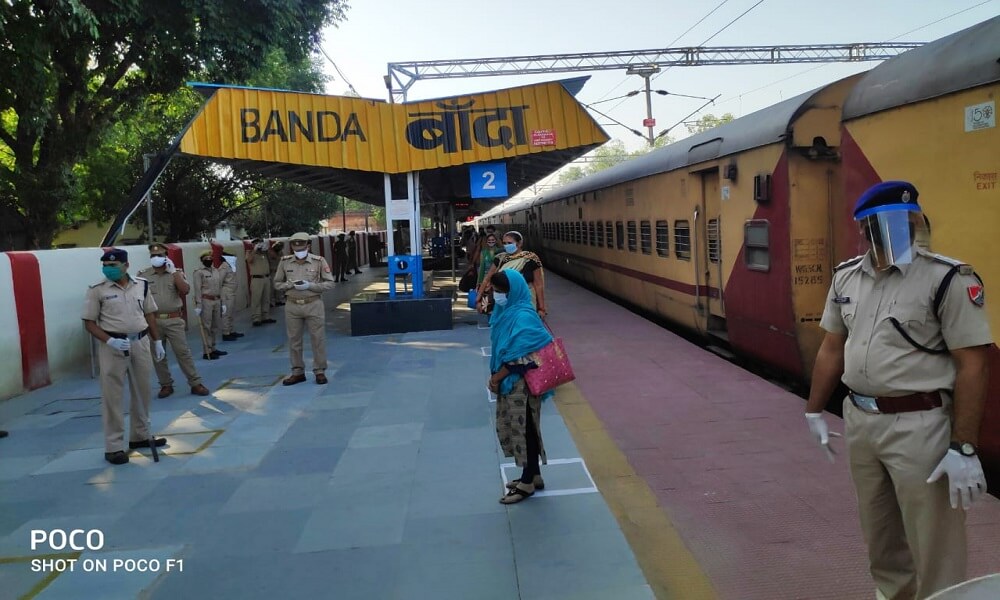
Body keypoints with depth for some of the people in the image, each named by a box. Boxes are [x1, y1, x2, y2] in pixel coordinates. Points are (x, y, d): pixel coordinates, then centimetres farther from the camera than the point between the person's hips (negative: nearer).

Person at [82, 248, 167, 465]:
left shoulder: (142, 285, 4)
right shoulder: (97, 290, -7)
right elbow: (89, 323, -6)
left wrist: (157, 342, 11)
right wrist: (110, 341, -20)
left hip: (140, 343, 4)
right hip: (113, 346, -4)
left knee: (142, 392, 14)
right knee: (112, 397, 0)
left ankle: (141, 436, 30)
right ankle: (113, 447, 6)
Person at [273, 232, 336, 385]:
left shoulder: (319, 261, -6)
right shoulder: (285, 262, 1)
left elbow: (329, 283, -3)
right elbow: (277, 283, 10)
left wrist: (310, 285, -16)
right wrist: (290, 285, -10)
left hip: (314, 305, -2)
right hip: (292, 305, 2)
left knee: (318, 339, 3)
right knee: (294, 340, 9)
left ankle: (320, 371, 14)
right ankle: (298, 372, 21)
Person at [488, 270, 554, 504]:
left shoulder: (523, 317, -20)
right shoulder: (505, 311, 7)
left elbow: (520, 357, -22)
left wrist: (496, 378, -14)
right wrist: (496, 376, 5)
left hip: (521, 384, -9)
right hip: (509, 382, 9)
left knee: (525, 429, 3)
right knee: (514, 428, 17)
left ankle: (528, 483, 16)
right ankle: (533, 475, 31)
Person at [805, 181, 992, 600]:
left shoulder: (948, 279, -14)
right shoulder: (846, 278, 5)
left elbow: (973, 366, -15)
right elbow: (832, 349, 13)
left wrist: (963, 448, -17)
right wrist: (814, 410, 15)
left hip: (919, 426, -6)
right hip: (859, 420, 6)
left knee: (933, 542, 6)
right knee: (879, 533, 22)